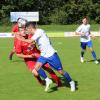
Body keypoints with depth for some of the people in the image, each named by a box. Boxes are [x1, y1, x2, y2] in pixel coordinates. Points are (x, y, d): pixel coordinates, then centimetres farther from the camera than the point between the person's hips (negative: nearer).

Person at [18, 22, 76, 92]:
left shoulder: (39, 31, -17)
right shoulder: (35, 34, 10)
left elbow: (30, 41, -22)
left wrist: (22, 39, -9)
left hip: (51, 55, -8)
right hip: (43, 55, 8)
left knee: (61, 71, 0)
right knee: (36, 67, -15)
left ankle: (71, 83, 20)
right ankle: (47, 80, 0)